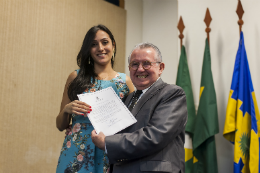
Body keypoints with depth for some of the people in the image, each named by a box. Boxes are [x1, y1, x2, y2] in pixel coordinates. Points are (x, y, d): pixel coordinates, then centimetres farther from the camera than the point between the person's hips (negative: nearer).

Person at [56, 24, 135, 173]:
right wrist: (66, 109, -12)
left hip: (110, 155, 0)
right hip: (77, 153, 0)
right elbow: (61, 125, 7)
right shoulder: (76, 77, 3)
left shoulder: (125, 81, 3)